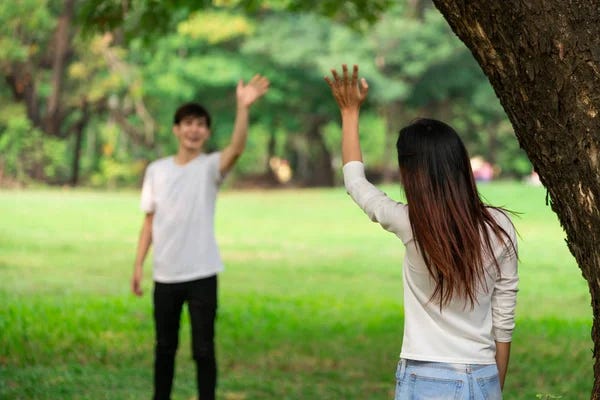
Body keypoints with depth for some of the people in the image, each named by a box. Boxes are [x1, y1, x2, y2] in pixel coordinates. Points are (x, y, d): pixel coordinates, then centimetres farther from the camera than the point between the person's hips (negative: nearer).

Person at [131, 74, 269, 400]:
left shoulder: (211, 167, -4)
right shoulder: (156, 170, 6)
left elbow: (237, 148, -26)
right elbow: (150, 221, 10)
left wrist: (243, 108, -41)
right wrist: (138, 265, 5)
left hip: (201, 274, -3)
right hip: (165, 275, 3)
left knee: (203, 349, 0)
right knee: (165, 346, 14)